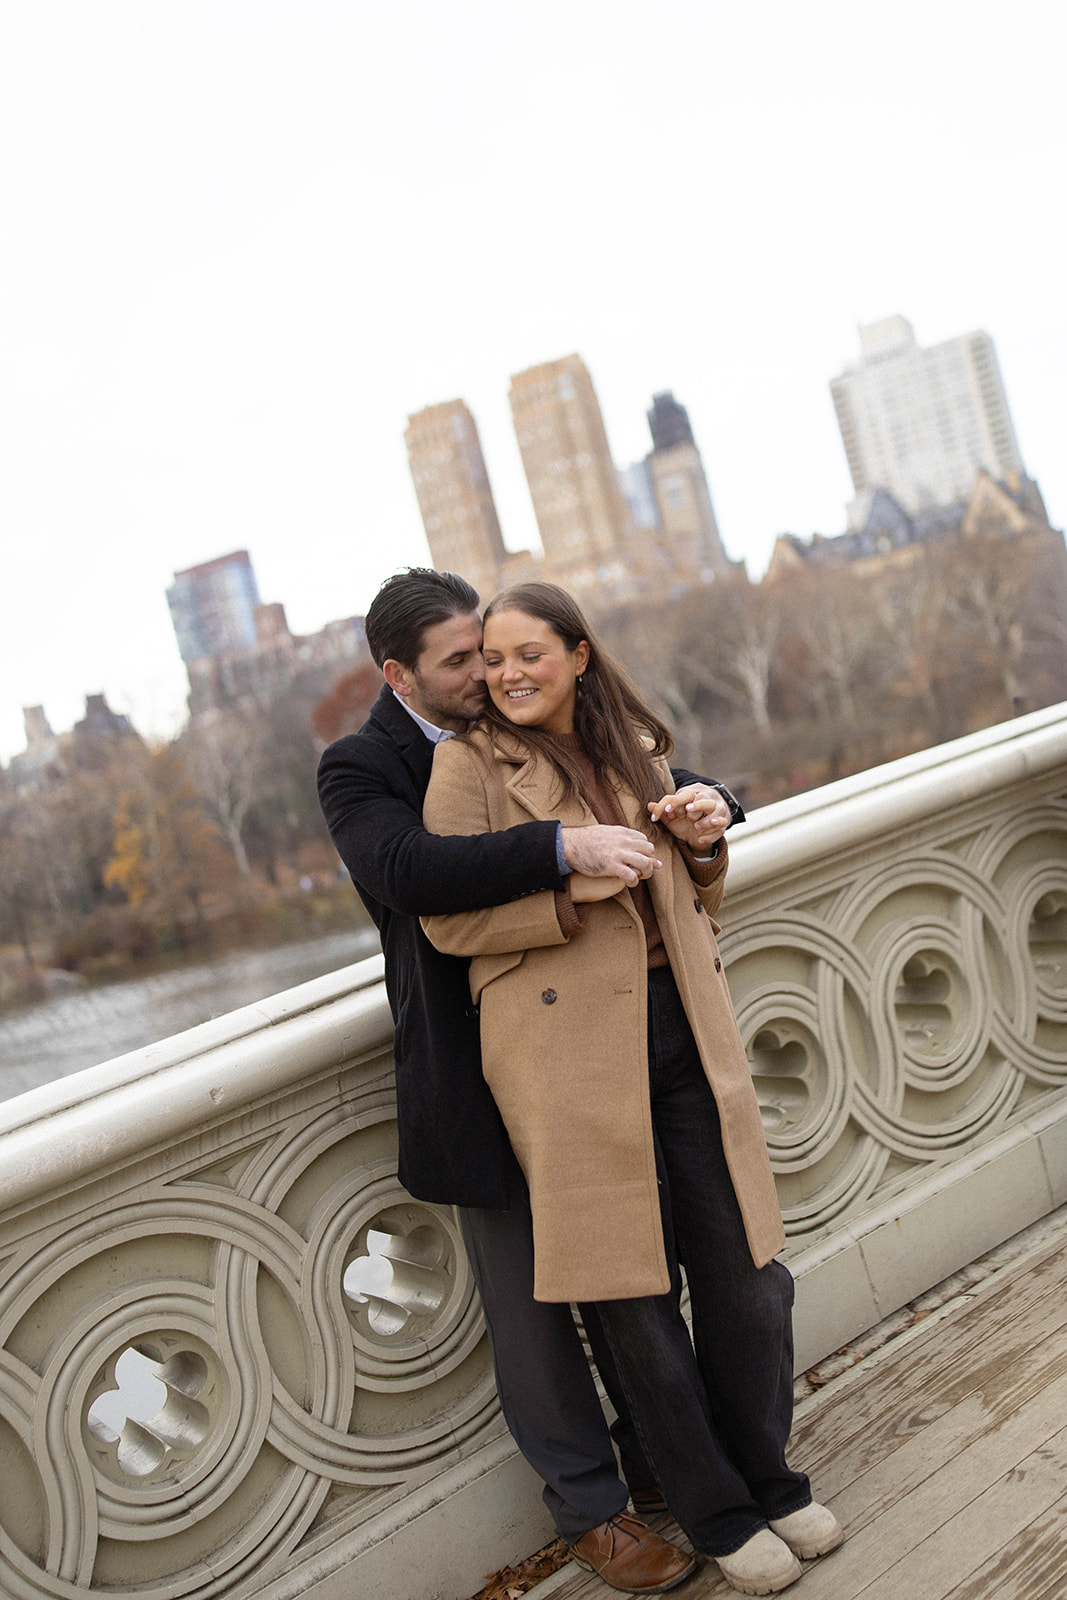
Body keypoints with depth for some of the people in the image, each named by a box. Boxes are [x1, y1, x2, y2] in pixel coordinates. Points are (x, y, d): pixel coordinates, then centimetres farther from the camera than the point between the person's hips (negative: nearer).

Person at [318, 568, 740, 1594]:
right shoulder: (359, 770, -11)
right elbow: (411, 867, -31)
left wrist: (701, 803, -13)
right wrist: (564, 847, -41)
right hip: (485, 1080, -5)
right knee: (530, 1301, 10)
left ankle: (660, 1449, 39)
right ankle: (590, 1505, 28)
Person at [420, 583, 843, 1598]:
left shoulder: (636, 747, 15)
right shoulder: (468, 764, -2)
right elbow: (446, 919, -8)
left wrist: (700, 844, 2)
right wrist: (568, 894, -18)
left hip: (682, 1031, 5)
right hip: (572, 1051, -5)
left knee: (745, 1275, 8)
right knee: (636, 1297, 4)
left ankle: (768, 1481, 31)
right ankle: (716, 1515, 23)